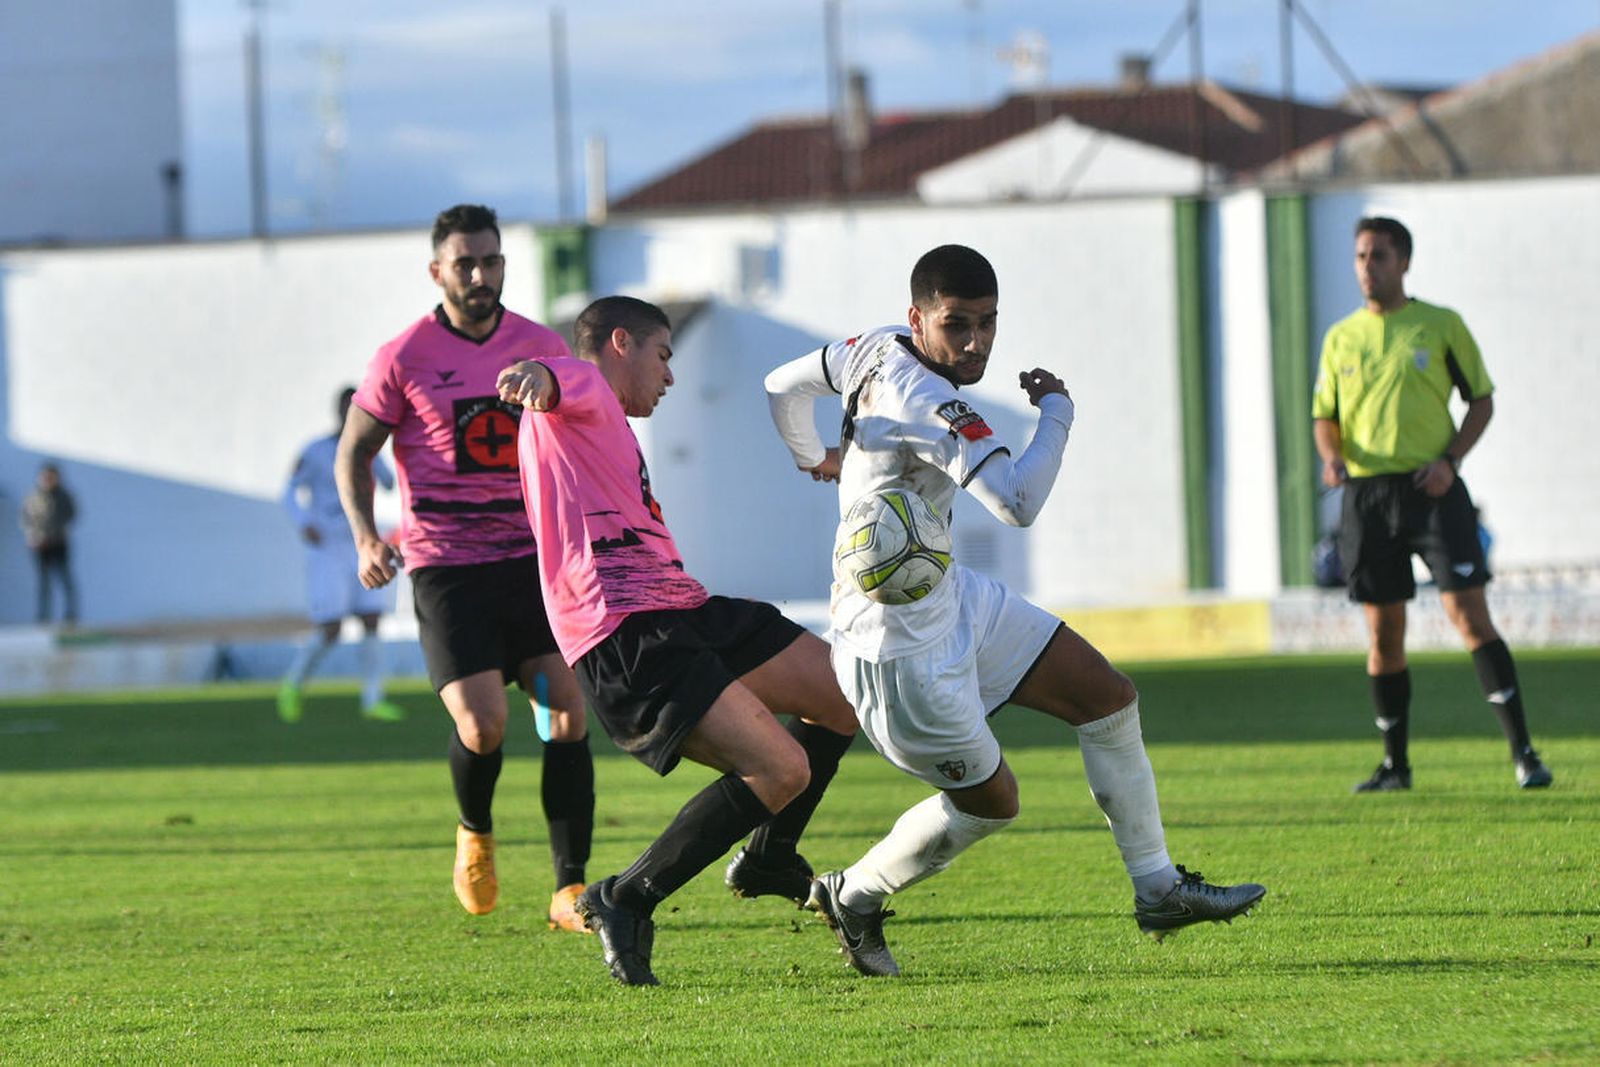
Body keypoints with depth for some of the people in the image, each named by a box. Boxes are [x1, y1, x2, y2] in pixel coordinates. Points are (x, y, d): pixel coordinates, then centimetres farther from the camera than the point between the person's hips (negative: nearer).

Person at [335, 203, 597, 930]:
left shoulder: (543, 349, 6)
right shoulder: (404, 359, -3)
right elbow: (354, 452, 3)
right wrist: (366, 537, -12)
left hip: (531, 557, 3)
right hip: (446, 564, -3)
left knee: (568, 710, -10)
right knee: (483, 726, -15)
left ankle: (571, 891, -5)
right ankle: (475, 834, 20)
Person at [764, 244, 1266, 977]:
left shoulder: (877, 349, 0)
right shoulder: (927, 402, -29)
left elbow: (784, 385, 17)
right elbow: (1018, 503, -38)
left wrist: (815, 459, 37)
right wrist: (1056, 412, -21)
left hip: (951, 597, 10)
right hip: (901, 640, -10)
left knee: (1109, 697, 8)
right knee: (989, 801, 2)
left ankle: (1157, 890, 15)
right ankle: (853, 897, 24)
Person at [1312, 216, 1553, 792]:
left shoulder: (1441, 326, 3)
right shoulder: (1341, 338, 12)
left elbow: (1482, 398, 6)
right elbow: (1325, 415, 16)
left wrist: (1450, 460, -8)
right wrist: (1332, 455, -7)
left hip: (1431, 489, -3)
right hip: (1366, 493, 3)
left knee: (1469, 614, -13)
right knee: (1383, 632, 5)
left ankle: (1522, 751, -12)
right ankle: (1395, 763, 17)